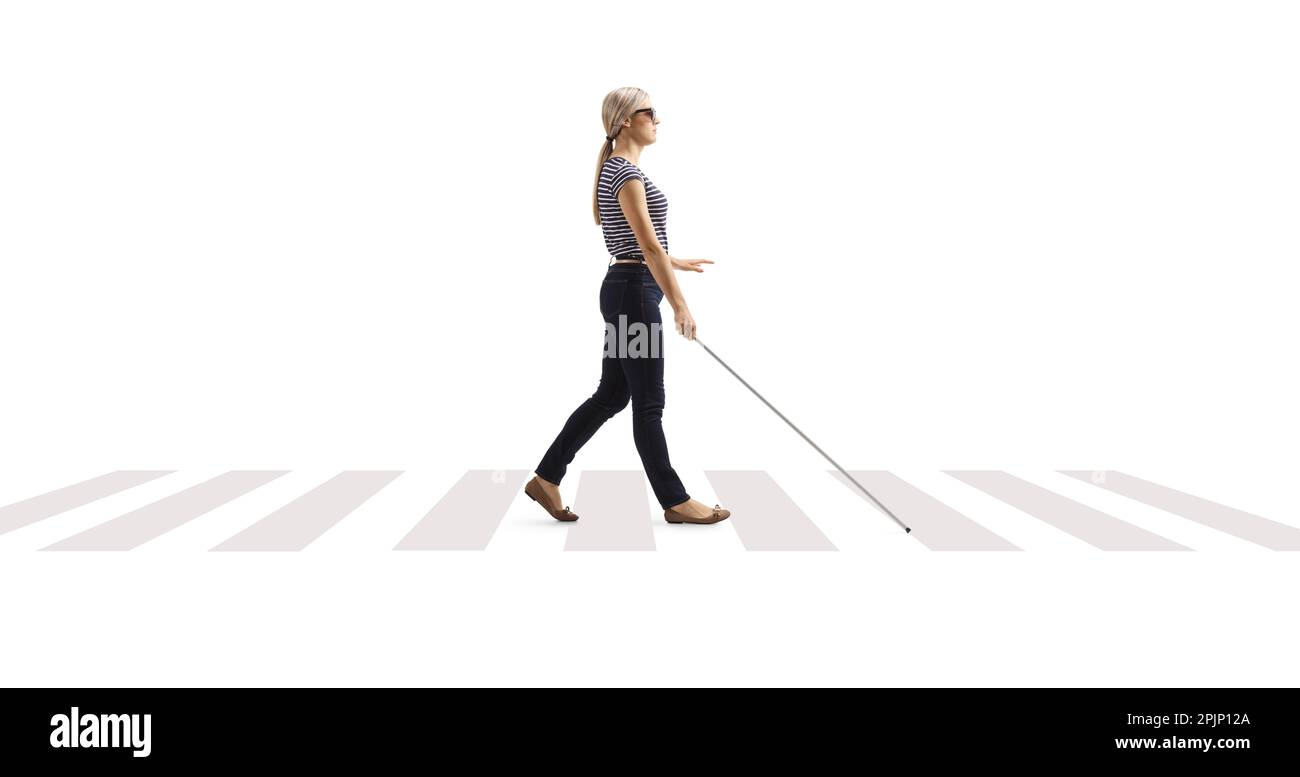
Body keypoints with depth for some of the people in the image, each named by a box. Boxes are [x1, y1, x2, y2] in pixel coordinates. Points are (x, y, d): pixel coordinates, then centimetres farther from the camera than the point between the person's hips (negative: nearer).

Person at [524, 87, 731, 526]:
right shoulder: (625, 170, -15)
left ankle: (547, 476, 19)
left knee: (611, 395, 14)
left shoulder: (618, 168, 16)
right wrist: (679, 303, -19)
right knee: (648, 403, 0)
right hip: (634, 292, -10)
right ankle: (675, 501, 10)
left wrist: (676, 263, 33)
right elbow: (648, 246, -20)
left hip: (627, 290, 10)